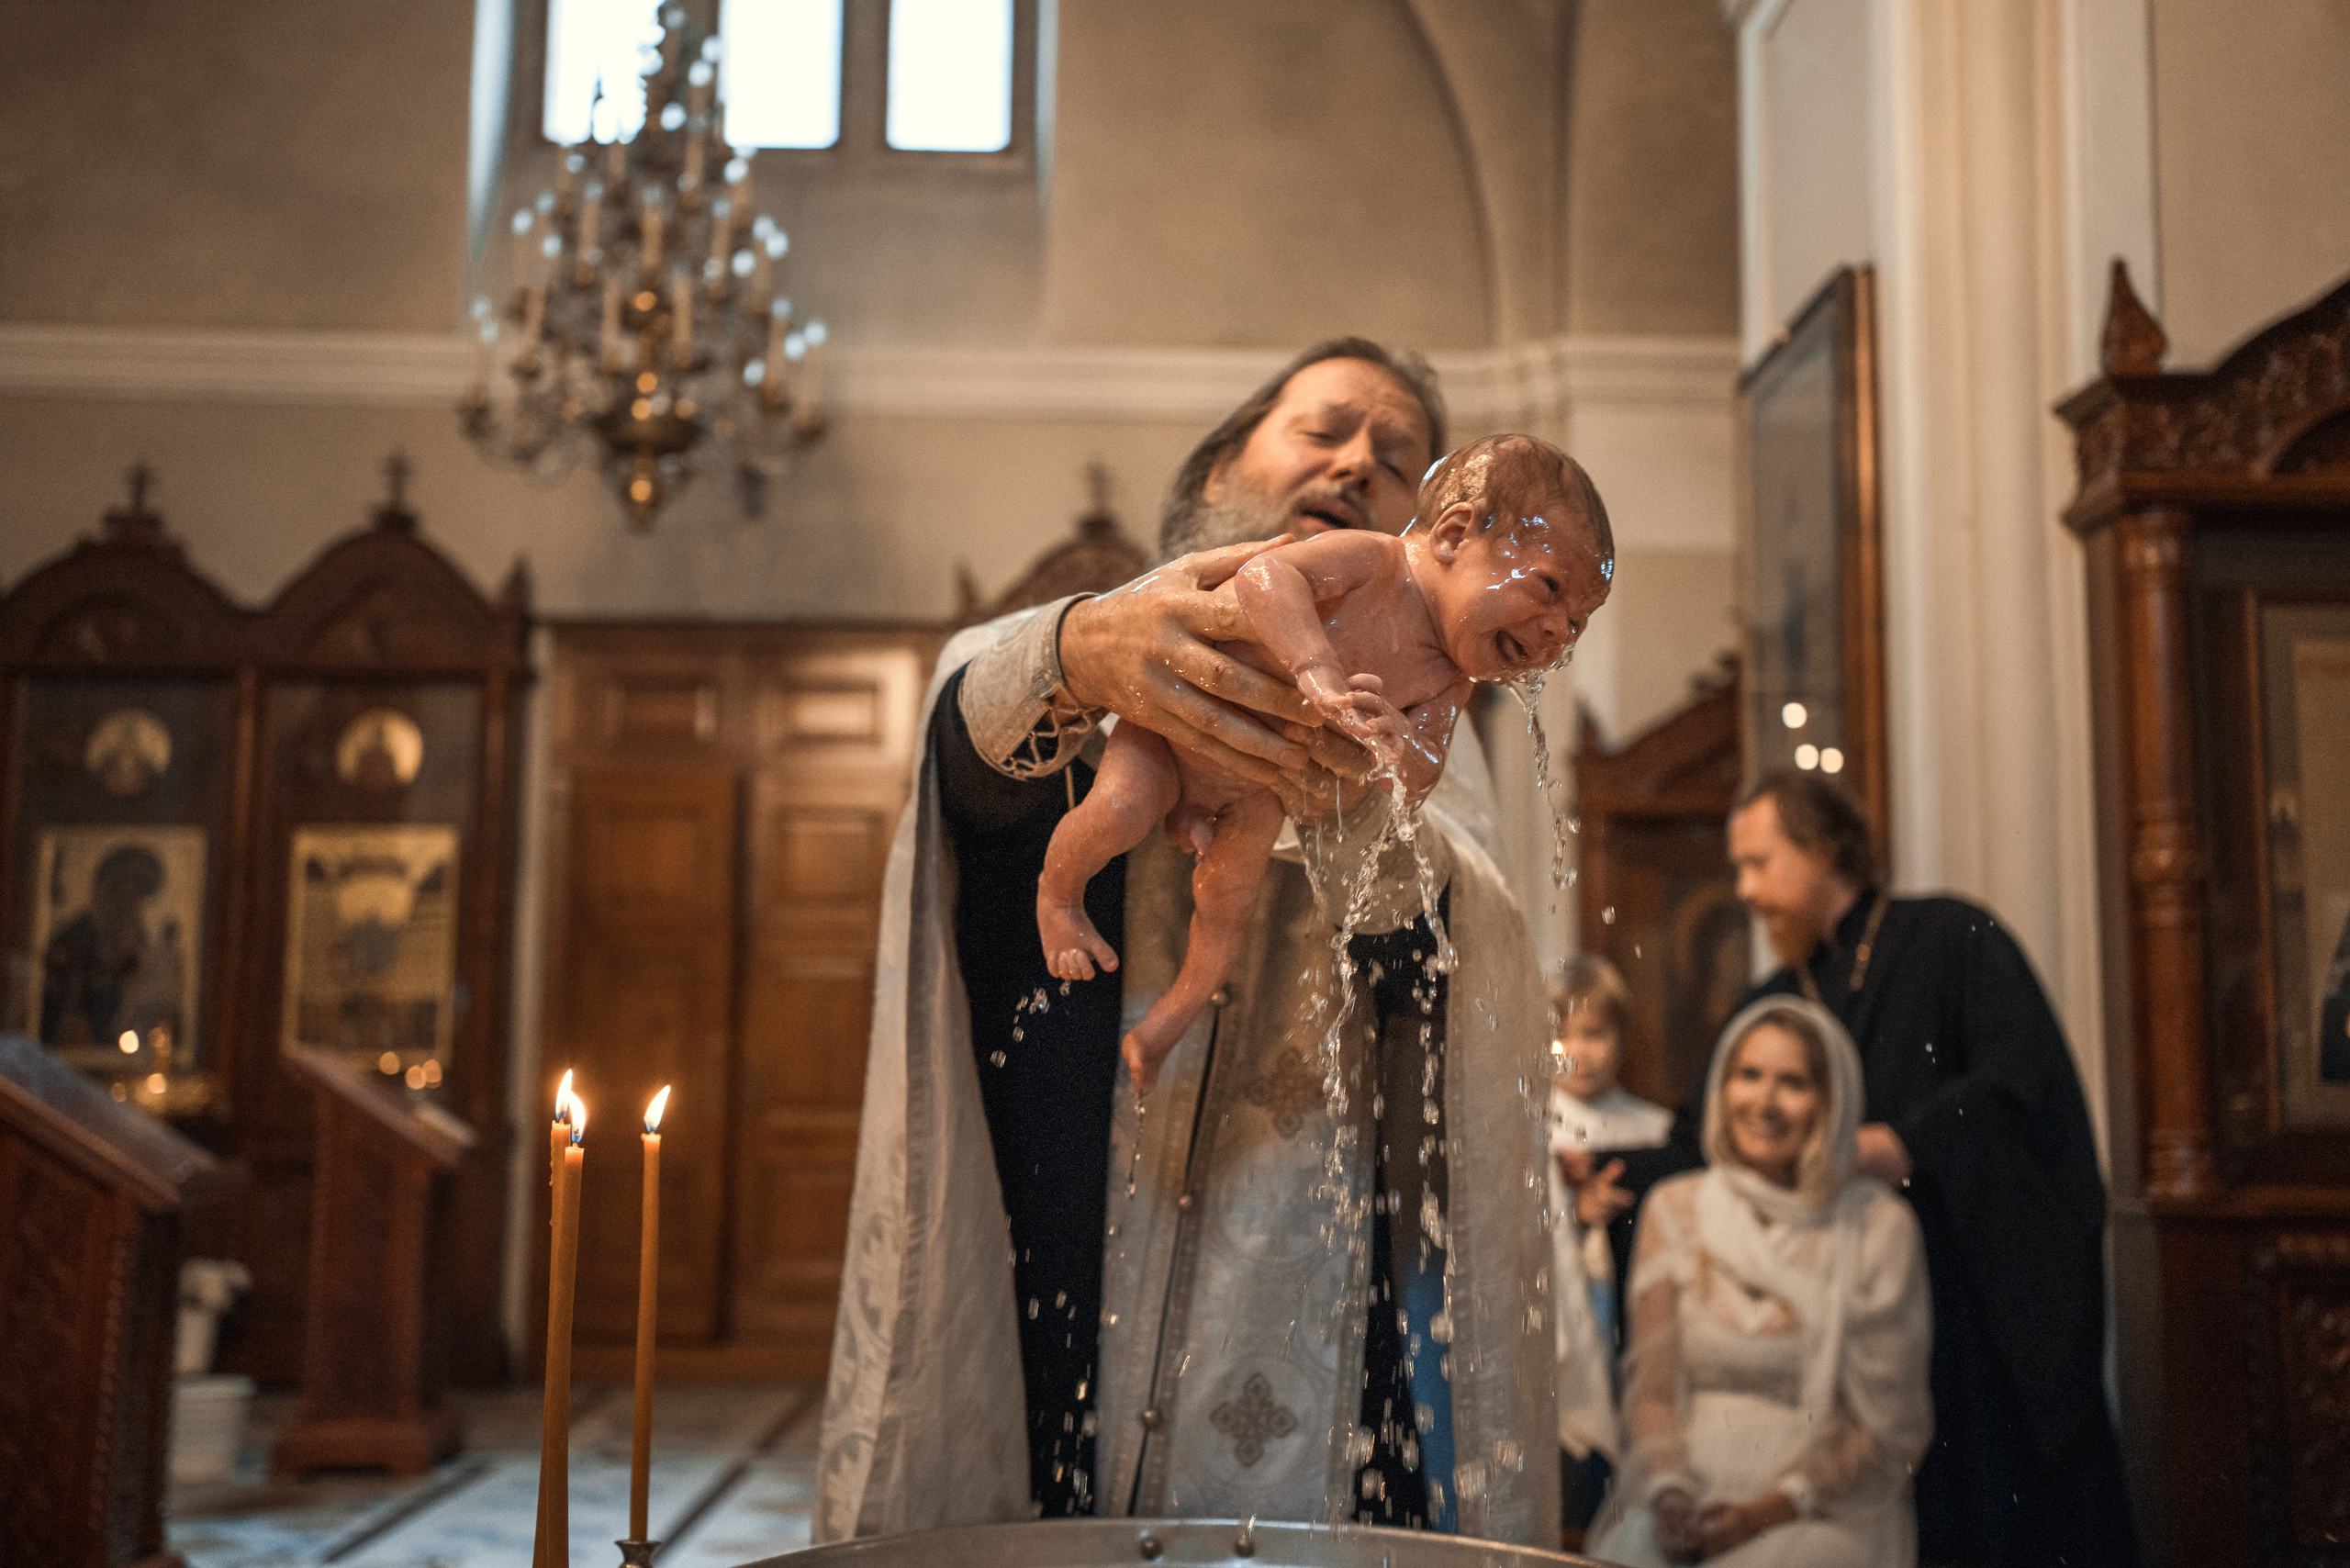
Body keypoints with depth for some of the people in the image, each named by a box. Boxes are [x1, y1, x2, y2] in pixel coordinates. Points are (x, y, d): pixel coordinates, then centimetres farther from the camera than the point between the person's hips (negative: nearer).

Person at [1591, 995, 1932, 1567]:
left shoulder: (1878, 1228, -2)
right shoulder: (1673, 1210, 7)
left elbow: (1891, 1431, -1)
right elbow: (1651, 1389, 7)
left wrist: (1770, 1510, -12)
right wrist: (1670, 1493, -11)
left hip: (1826, 1514, -3)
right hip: (1689, 1500, 3)